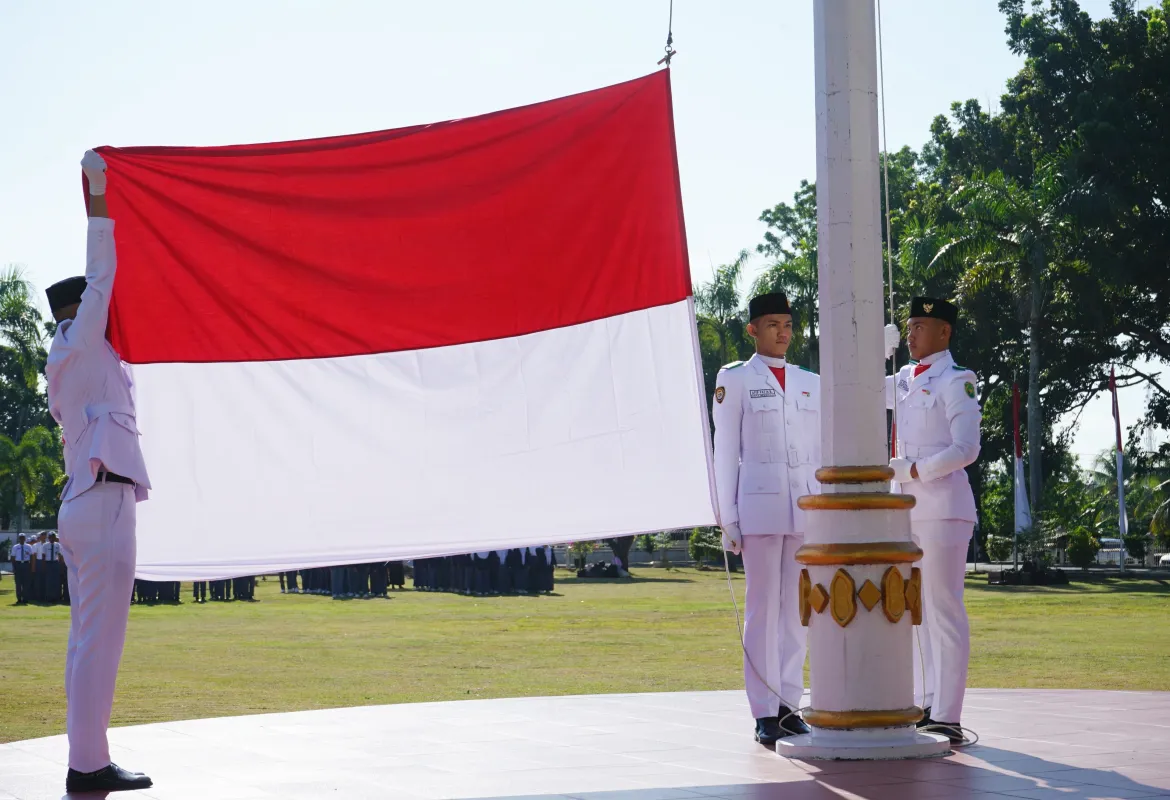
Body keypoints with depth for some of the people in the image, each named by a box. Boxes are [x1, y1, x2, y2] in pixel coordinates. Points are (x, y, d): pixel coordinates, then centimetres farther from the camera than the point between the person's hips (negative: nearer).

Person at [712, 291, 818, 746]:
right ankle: (765, 713, -1)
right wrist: (728, 519, -3)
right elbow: (725, 452, 2)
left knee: (798, 608, 4)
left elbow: (822, 452, 18)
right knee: (763, 608, -5)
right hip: (759, 506, -4)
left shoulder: (810, 383, 16)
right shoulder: (735, 380, 5)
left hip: (806, 508, 4)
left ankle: (789, 704, 11)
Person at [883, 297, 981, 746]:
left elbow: (966, 449, -15)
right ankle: (926, 707, 17)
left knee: (943, 611, -8)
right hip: (907, 508, 8)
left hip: (943, 508, -8)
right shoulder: (905, 380, 15)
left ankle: (947, 718, -6)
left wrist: (911, 470, -16)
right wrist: (877, 350, 13)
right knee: (917, 612, 11)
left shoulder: (955, 382, -8)